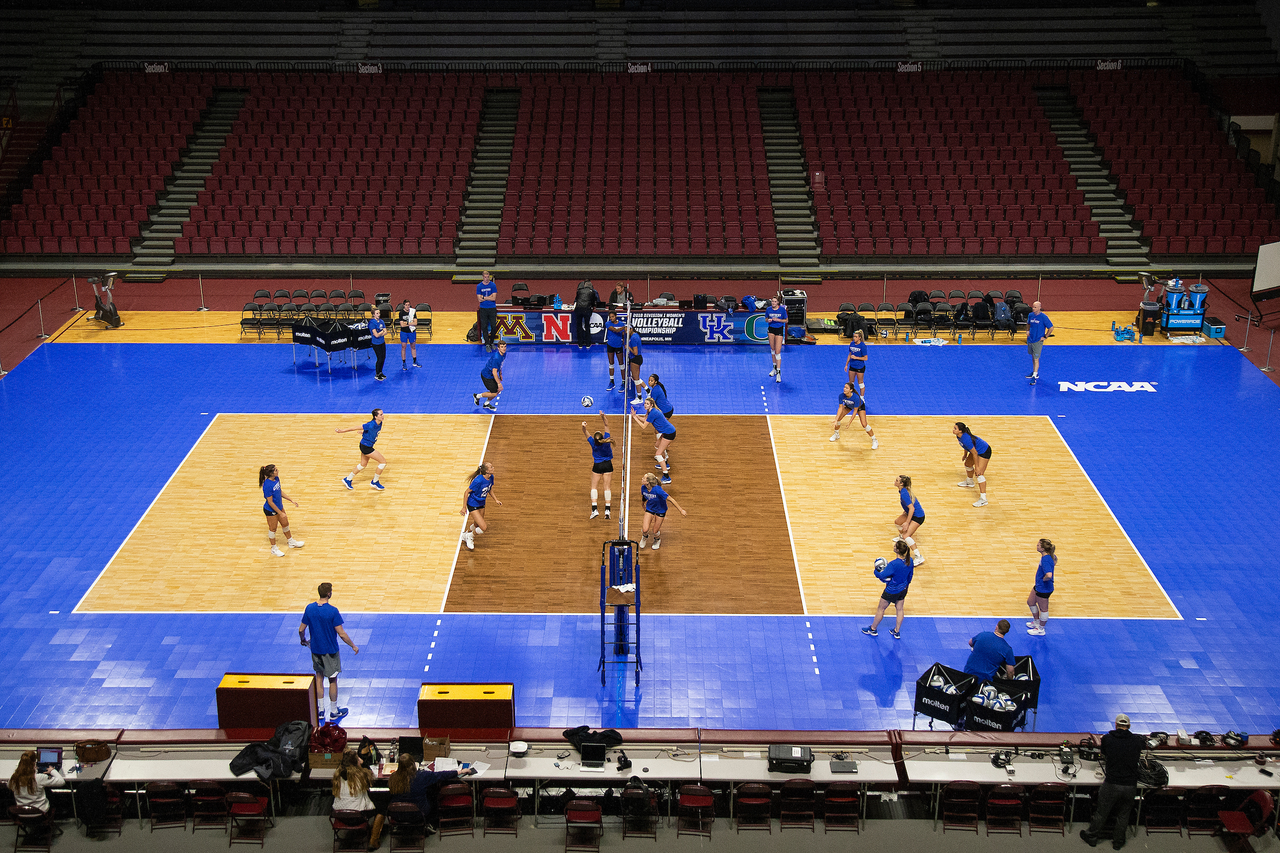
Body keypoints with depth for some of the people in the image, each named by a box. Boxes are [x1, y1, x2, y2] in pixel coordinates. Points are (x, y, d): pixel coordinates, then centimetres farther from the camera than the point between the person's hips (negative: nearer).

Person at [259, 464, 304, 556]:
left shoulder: (276, 479, -7)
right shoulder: (267, 486, -33)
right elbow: (270, 502, -26)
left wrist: (291, 500, 10)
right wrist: (280, 513, -20)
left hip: (279, 506, 8)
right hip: (271, 510, -8)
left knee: (285, 524, 23)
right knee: (273, 528, 11)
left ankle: (291, 542, 45)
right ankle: (274, 548, 31)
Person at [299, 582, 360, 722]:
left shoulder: (309, 608, -8)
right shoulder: (332, 611, -21)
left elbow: (301, 629, 0)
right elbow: (341, 634, -19)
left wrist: (302, 640, 21)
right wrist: (353, 646, -6)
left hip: (315, 650, 4)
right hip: (330, 651, -4)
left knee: (319, 677, 19)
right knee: (332, 680, 9)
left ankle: (321, 710, 24)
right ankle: (334, 712, 20)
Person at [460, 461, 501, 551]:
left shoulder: (491, 477, -9)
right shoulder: (478, 481, -32)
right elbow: (466, 492, -21)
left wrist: (496, 500, 4)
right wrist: (464, 507, -17)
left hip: (481, 504, 8)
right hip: (473, 505, -8)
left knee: (477, 525, 23)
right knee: (484, 527, -13)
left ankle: (465, 535, 53)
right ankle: (470, 536, 16)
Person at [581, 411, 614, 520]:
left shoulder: (593, 443, -22)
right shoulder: (606, 440, -21)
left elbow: (586, 433, -19)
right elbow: (606, 425, -14)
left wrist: (584, 427, -38)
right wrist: (603, 417, -26)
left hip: (597, 466, -1)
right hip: (608, 465, 1)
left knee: (594, 487, 8)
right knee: (607, 487, 5)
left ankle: (594, 509, -4)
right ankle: (607, 510, 0)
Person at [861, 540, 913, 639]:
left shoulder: (894, 564, -34)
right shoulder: (909, 560, -13)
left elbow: (881, 576, -30)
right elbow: (910, 575, 3)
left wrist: (877, 571, -8)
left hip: (892, 591, -6)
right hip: (903, 589, 6)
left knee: (881, 609, 14)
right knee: (899, 609, 22)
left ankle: (873, 629, 32)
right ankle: (897, 632, 34)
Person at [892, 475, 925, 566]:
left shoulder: (904, 493, -28)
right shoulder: (902, 491, 1)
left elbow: (912, 508, -28)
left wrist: (907, 523, -26)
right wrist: (904, 513, 29)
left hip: (918, 516, -10)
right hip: (910, 513, 10)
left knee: (906, 536, -19)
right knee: (898, 522, 27)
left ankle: (919, 558, -22)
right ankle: (901, 536, 58)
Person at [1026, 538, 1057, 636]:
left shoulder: (1045, 560, -33)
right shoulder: (1050, 556, -3)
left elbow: (1049, 575, -46)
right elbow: (1055, 559, 23)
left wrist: (1043, 579, -25)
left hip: (1044, 589, -10)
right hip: (1038, 586, 10)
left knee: (1043, 609, 10)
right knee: (1030, 602, 26)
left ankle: (1041, 629, 28)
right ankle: (1036, 622, 45)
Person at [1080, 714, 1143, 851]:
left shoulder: (1107, 739, -6)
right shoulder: (1136, 741, -3)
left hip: (1112, 784, -1)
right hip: (1131, 786, 1)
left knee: (1101, 812, 15)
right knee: (1123, 814, 19)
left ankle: (1092, 837, 31)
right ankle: (1118, 842, 33)